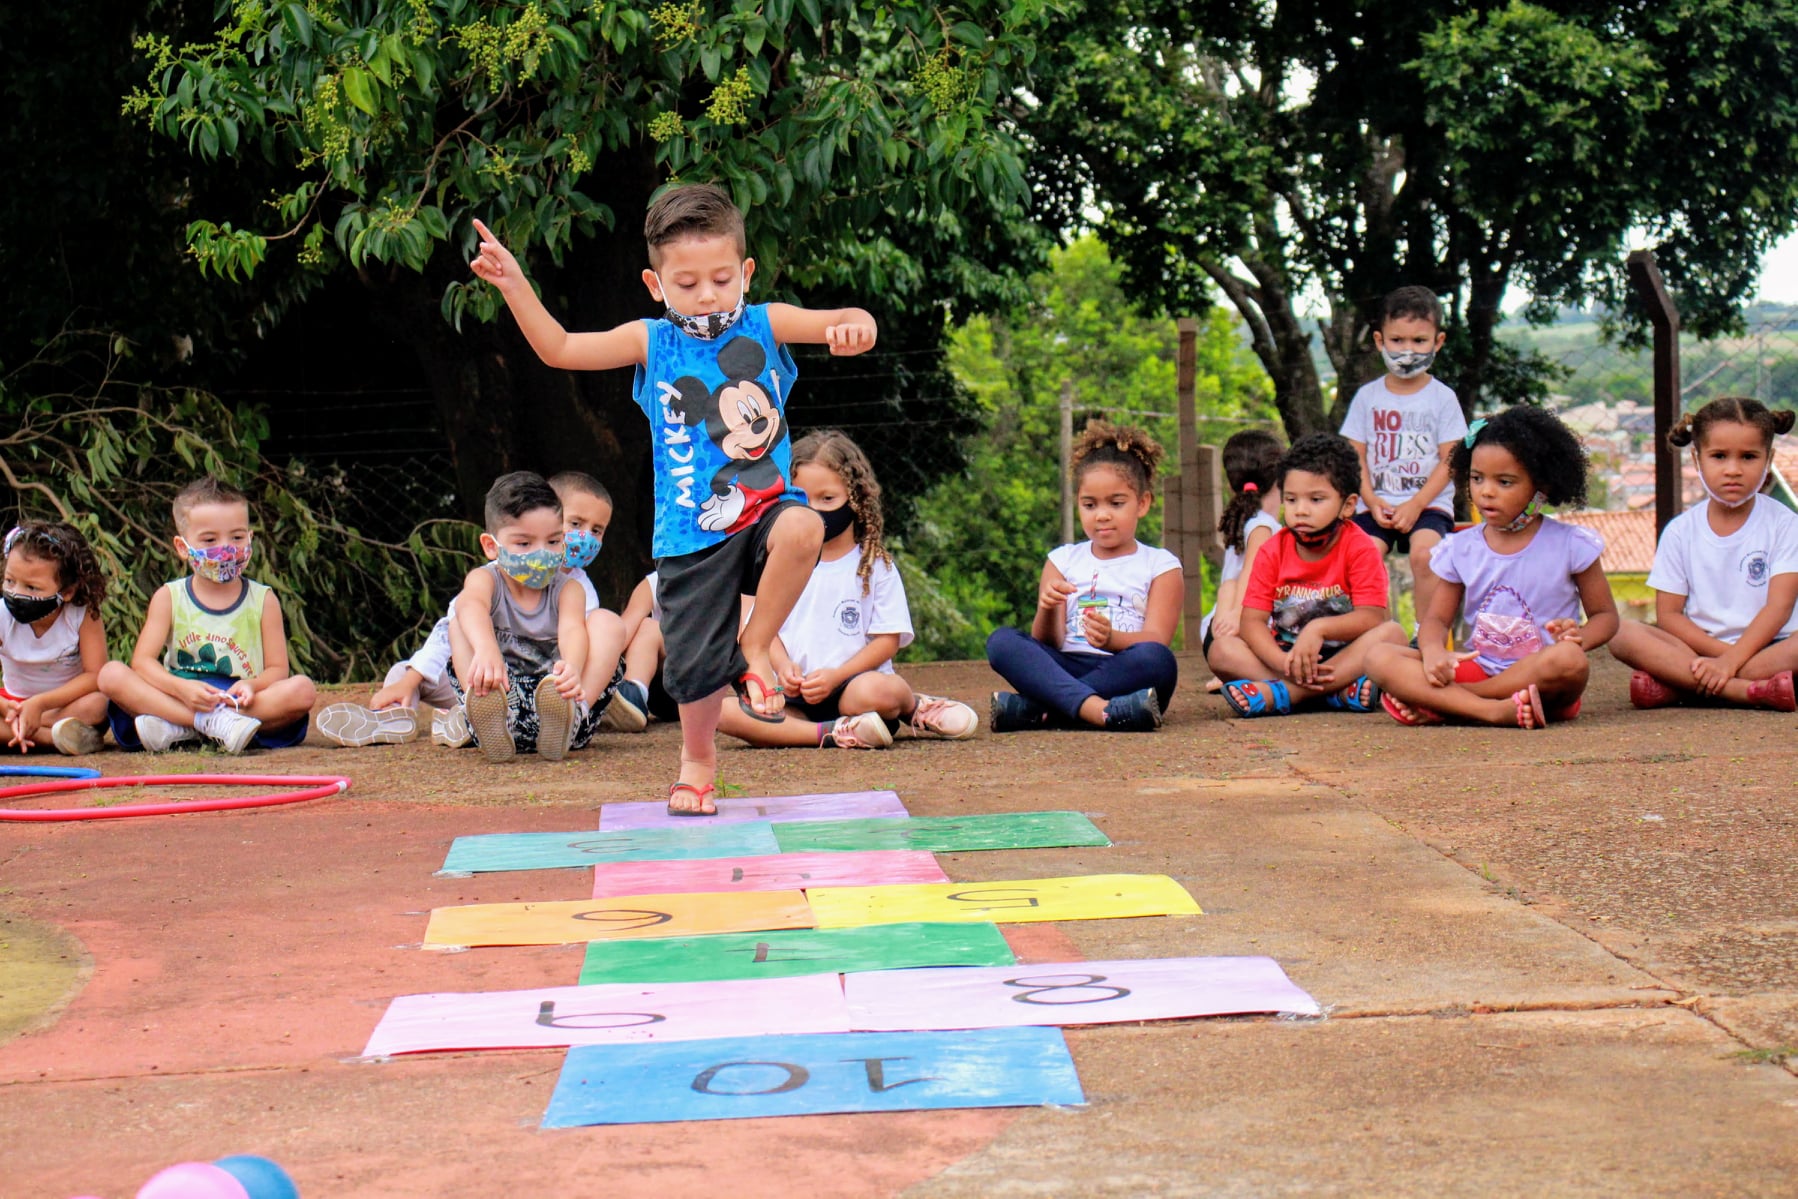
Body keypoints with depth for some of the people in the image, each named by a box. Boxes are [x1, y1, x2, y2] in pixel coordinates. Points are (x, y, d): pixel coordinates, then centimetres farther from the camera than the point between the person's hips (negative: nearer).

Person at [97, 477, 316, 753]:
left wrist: (252, 686, -22)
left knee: (302, 689, -28)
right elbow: (142, 660, -4)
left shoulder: (263, 601, 7)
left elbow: (277, 668, 2)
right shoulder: (169, 598, 6)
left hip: (241, 705, 0)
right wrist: (180, 688, -24)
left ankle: (175, 727, -32)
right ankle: (215, 723, -35)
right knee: (111, 674, -20)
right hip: (178, 699, 0)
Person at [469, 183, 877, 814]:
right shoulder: (651, 342, 4)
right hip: (691, 534, 1)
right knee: (696, 663, 3)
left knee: (801, 529, -36)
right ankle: (697, 759, 35)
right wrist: (514, 283, -3)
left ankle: (756, 646, -11)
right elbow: (559, 349, 8)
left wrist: (856, 326, -31)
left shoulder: (766, 325, 2)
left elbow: (844, 323, -6)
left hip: (765, 507, -1)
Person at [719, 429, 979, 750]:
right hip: (796, 697, 3)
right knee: (724, 712, -27)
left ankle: (914, 706, -4)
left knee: (880, 690, -40)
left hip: (854, 683, -2)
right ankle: (829, 734, -31)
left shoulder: (875, 566, 4)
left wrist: (836, 676, -15)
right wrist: (783, 665, -10)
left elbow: (887, 640, -1)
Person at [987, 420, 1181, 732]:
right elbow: (1047, 643, 7)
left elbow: (1155, 640, -4)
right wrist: (1047, 612, -17)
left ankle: (1033, 709, -32)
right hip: (1064, 670, 2)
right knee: (1001, 641, -23)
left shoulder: (1160, 565, 11)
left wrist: (1112, 639, -26)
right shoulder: (1062, 560, 18)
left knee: (1157, 660, -34)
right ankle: (1097, 711, -43)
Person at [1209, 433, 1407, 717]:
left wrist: (1318, 628, -35)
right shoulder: (1272, 552, 0)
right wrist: (1283, 662, -30)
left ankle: (1279, 694, -38)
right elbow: (1251, 622, -10)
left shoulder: (1361, 549, -6)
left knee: (1391, 633, -29)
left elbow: (1372, 617, -17)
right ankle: (1337, 693, -33)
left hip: (1346, 658, -2)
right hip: (1287, 654, 2)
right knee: (1221, 649, -22)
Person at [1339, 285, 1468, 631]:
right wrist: (1372, 501, -8)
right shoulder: (1367, 396, 11)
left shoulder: (1442, 398, 4)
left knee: (1424, 552, -30)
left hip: (1428, 503, -2)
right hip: (1377, 503, 2)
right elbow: (1357, 457, 8)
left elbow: (1448, 461, 0)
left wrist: (1416, 505, -11)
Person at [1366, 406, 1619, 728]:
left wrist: (1580, 637, -17)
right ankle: (1496, 711, -36)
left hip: (1540, 681, -2)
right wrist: (1433, 652, -15)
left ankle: (1438, 705, -25)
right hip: (1478, 670, 2)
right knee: (1379, 659, -20)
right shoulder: (1460, 550, 10)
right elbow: (1436, 618, 10)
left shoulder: (1570, 544, 2)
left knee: (1568, 660, -39)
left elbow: (1605, 614, 7)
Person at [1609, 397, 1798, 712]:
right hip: (1699, 648, 2)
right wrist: (1722, 651, -14)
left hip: (1766, 648, -2)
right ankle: (1751, 691, -34)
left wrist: (1733, 658, -23)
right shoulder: (1680, 531, 7)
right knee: (1623, 635, -24)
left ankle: (1676, 687, -30)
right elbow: (1668, 614, 2)